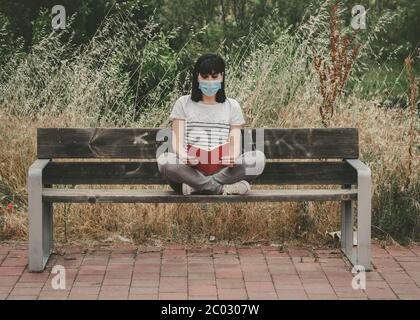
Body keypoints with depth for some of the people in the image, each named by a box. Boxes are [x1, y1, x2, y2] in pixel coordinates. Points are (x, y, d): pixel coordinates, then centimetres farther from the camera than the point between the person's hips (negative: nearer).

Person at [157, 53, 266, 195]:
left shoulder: (232, 106, 18)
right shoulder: (183, 104, 14)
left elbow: (235, 145, 7)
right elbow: (177, 142, 4)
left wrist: (232, 158, -19)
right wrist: (185, 157, -21)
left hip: (222, 169, 1)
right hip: (190, 169, -1)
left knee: (258, 158, -27)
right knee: (164, 160, -33)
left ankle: (196, 187, -28)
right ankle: (224, 188, -31)